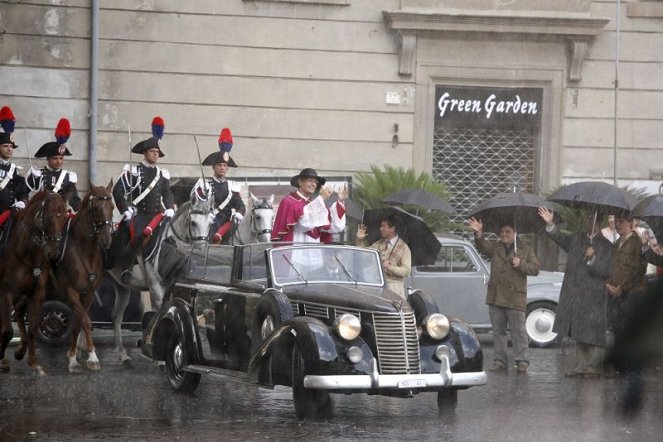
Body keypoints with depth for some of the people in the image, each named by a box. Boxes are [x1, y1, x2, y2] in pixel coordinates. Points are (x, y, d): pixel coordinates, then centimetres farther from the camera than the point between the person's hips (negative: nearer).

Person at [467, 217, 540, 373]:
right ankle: (500, 361, 13)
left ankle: (522, 361, -2)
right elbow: (482, 246, -6)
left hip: (515, 299, -3)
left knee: (518, 331, -4)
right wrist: (479, 233, -25)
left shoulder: (525, 251, 8)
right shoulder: (495, 248, 13)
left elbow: (535, 269, 3)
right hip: (495, 297, 4)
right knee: (498, 331, 7)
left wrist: (521, 264, -13)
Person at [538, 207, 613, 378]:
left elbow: (607, 271, -8)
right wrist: (550, 224, -9)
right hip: (574, 294, 5)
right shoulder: (576, 239, 13)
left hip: (594, 296, -5)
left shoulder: (606, 246, -3)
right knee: (578, 333, 10)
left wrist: (592, 259, -21)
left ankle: (595, 366, -5)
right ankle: (581, 365, 17)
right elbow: (560, 238, 5)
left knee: (593, 332, -8)